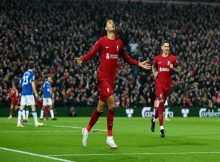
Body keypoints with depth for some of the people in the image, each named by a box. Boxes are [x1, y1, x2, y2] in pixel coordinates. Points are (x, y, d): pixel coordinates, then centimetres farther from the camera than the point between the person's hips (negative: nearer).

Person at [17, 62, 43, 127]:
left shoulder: (25, 73, 16)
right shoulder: (32, 73, -4)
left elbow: (21, 82, 19)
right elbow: (32, 84, -13)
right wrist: (35, 93, -10)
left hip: (23, 92, 6)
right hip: (29, 93, -6)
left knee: (21, 107, 2)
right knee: (33, 107, -2)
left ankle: (19, 122, -5)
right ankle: (36, 122, -1)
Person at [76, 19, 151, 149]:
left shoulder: (119, 42, 12)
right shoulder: (102, 41, -4)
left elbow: (126, 58, 23)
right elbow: (91, 54, -9)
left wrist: (139, 64, 20)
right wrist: (82, 59, -28)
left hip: (112, 78, 6)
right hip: (102, 76, -6)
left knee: (101, 108, 10)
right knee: (112, 104, -17)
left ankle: (87, 130, 28)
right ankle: (110, 137, -9)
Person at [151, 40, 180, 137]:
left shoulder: (172, 58, 1)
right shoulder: (157, 58, 5)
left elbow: (178, 70, 5)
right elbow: (153, 66, 23)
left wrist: (173, 68, -15)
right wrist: (154, 73, 5)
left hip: (168, 83, 1)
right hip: (159, 83, -1)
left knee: (162, 104, 11)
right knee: (160, 103, -12)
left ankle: (154, 118, 42)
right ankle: (161, 128, -13)